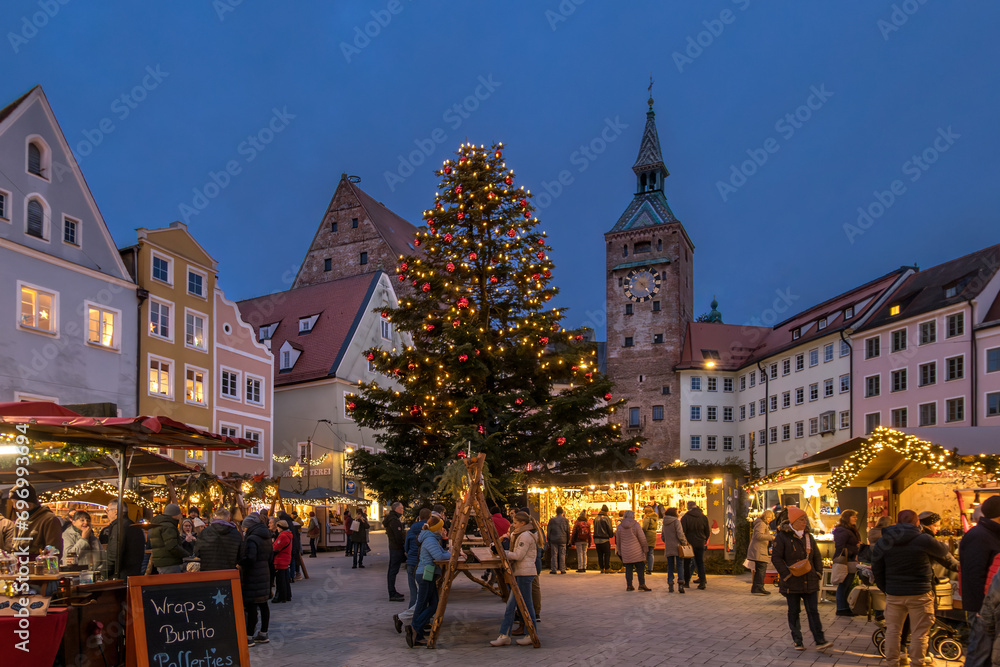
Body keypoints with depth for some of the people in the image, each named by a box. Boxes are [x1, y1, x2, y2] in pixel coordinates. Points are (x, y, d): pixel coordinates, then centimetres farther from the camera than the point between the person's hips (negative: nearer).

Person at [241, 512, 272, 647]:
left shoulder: (252, 539, -16)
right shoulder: (266, 537, 12)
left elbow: (250, 559, -24)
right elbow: (269, 557, 17)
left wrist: (238, 560, -11)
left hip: (253, 576, -9)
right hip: (264, 573, 9)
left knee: (251, 606, -5)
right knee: (263, 605, 13)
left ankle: (249, 637, -2)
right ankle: (263, 634, 20)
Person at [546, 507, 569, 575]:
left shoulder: (552, 520, 1)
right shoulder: (565, 520, 1)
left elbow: (549, 531, 3)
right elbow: (568, 531, 3)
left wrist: (549, 541, 8)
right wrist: (568, 540, 11)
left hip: (553, 540, 0)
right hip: (562, 540, 0)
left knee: (554, 555, 2)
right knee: (562, 555, 5)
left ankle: (553, 569, 0)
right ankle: (562, 570, 3)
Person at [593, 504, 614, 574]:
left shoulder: (596, 518, 8)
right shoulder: (607, 518, -9)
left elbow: (595, 528, 12)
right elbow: (610, 529, -6)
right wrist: (611, 535, 13)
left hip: (596, 539, 5)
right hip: (604, 539, -5)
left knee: (600, 555, 10)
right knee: (607, 554, 3)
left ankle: (601, 569, 12)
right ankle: (607, 569, 0)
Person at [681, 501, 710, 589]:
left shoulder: (685, 517, -9)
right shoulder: (704, 517, 2)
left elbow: (682, 532, -10)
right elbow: (707, 532, 9)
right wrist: (705, 541, 22)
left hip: (689, 543, -3)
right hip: (700, 544, 3)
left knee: (686, 563, 8)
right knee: (700, 563, 8)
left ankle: (686, 582, 11)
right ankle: (702, 583, 2)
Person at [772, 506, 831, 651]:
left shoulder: (808, 536, 10)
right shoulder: (782, 537, -8)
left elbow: (817, 556, 18)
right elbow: (776, 558, -10)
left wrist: (818, 572, 5)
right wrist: (787, 575, -15)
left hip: (809, 582, 4)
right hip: (792, 583, -4)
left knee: (813, 611, 1)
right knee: (794, 612, 5)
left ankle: (820, 641, 1)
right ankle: (797, 642, 15)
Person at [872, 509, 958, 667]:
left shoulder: (882, 542, 2)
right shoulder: (924, 540, -9)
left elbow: (877, 570, 8)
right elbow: (944, 555, 10)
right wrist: (956, 565, 31)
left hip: (894, 594, 3)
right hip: (919, 594, -3)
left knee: (893, 630, 12)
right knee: (919, 633, 7)